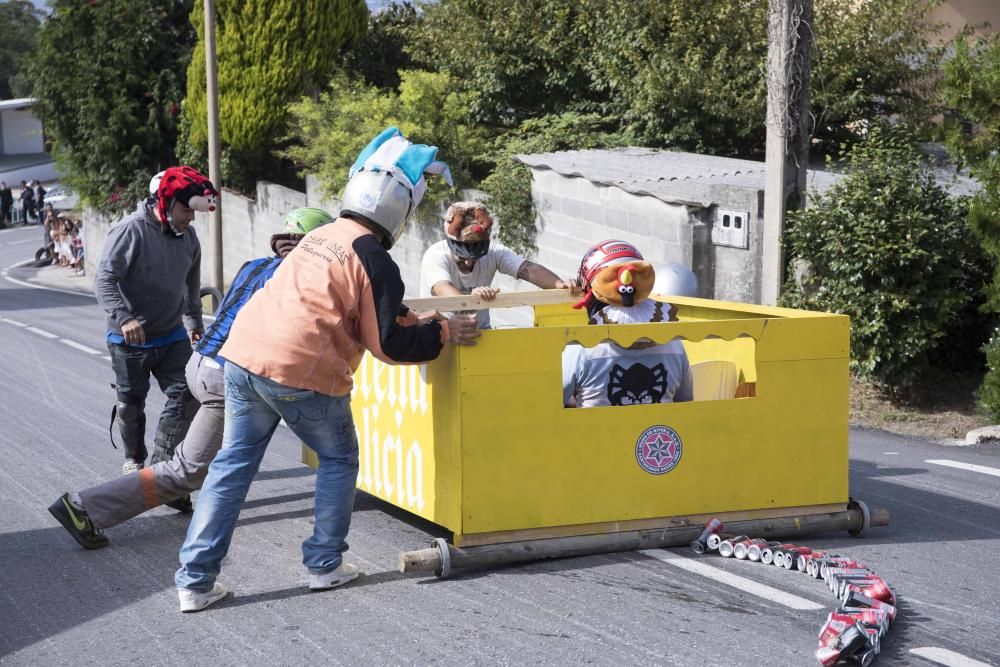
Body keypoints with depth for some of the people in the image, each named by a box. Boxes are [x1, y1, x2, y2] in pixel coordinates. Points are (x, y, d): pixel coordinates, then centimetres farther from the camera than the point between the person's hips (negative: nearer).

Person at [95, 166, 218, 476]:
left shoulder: (188, 236, 1)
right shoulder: (131, 230, -20)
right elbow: (104, 279, -25)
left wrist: (194, 322, 27)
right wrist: (124, 318, -38)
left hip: (172, 335, 5)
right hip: (130, 339, -5)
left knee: (185, 395, -5)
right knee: (131, 402, 9)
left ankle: (162, 462, 6)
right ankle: (134, 459, 31)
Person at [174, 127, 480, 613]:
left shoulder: (322, 237, 19)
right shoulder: (373, 259, -7)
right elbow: (388, 344, -6)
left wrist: (415, 318, 33)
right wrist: (443, 334, 6)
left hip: (244, 356, 7)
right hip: (301, 374, -7)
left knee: (233, 464, 11)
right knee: (339, 460, 16)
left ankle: (195, 580, 8)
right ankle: (324, 564, 18)